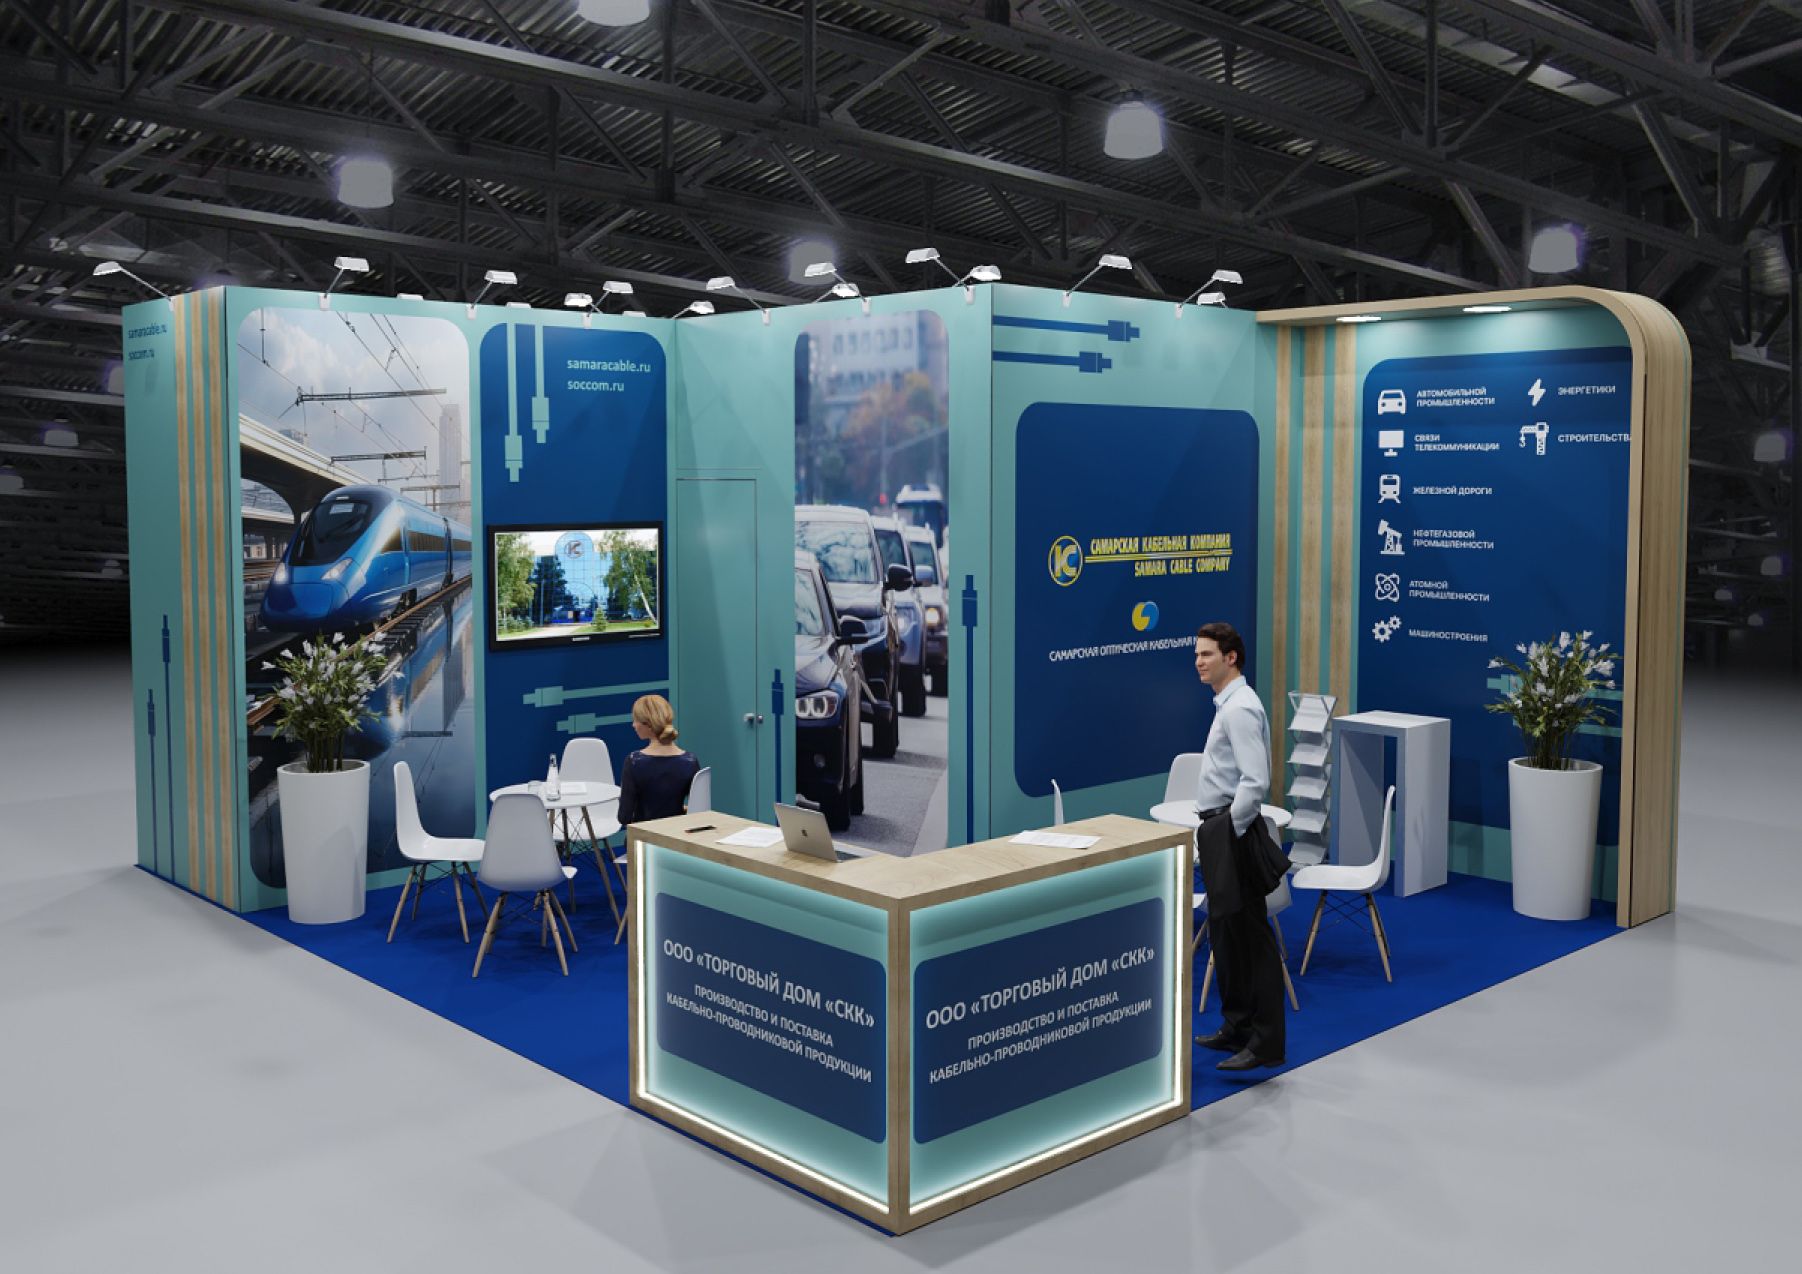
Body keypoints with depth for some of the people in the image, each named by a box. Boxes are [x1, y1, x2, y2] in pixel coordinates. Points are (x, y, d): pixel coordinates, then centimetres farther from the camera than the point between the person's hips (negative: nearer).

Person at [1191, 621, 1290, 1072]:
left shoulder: (1241, 708, -17)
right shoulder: (1227, 704, 15)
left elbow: (1255, 782, -25)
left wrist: (1230, 831, -18)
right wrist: (1214, 832, 17)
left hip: (1231, 831, -11)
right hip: (1219, 829, 11)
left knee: (1250, 937, -5)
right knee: (1224, 932, 17)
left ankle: (1265, 1044, 1)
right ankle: (1237, 1028, 29)